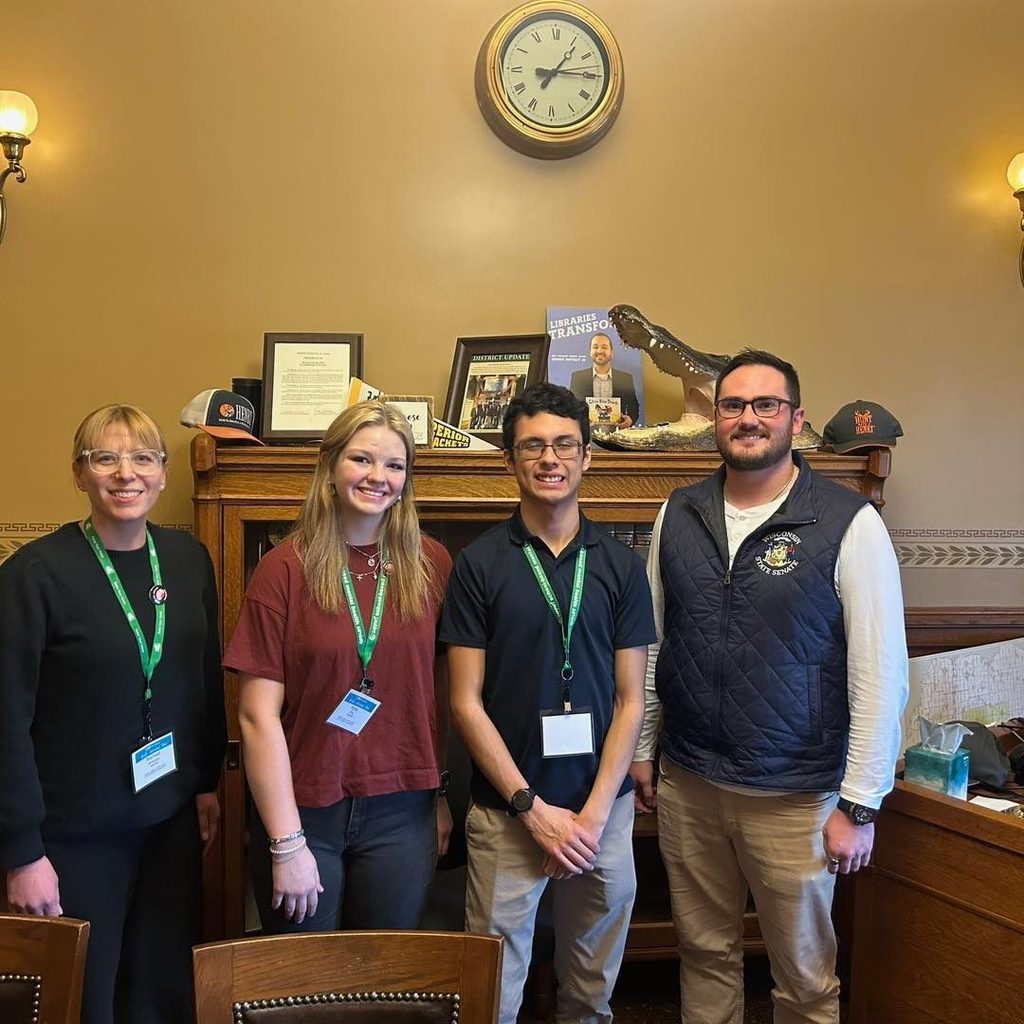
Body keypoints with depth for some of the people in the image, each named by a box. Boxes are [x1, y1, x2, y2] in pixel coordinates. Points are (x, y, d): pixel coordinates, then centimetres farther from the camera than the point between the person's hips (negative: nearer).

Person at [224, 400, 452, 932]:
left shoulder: (431, 565, 0)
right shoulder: (285, 570, -8)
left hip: (401, 813, 2)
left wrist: (443, 796, 6)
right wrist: (286, 843, -11)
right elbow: (259, 716, -9)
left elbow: (444, 692, 7)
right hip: (304, 812, -2)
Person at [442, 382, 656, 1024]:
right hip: (506, 810, -2)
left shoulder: (620, 565, 2)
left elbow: (630, 700, 2)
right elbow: (467, 702, -5)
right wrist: (534, 809, -10)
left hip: (603, 808, 2)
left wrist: (594, 813, -7)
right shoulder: (479, 564, -4)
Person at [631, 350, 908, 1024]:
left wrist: (860, 805, -11)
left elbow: (880, 674, -11)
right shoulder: (679, 514, 2)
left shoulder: (849, 523, -12)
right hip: (687, 784, 4)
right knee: (704, 952, 19)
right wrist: (642, 749, 11)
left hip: (796, 795, -3)